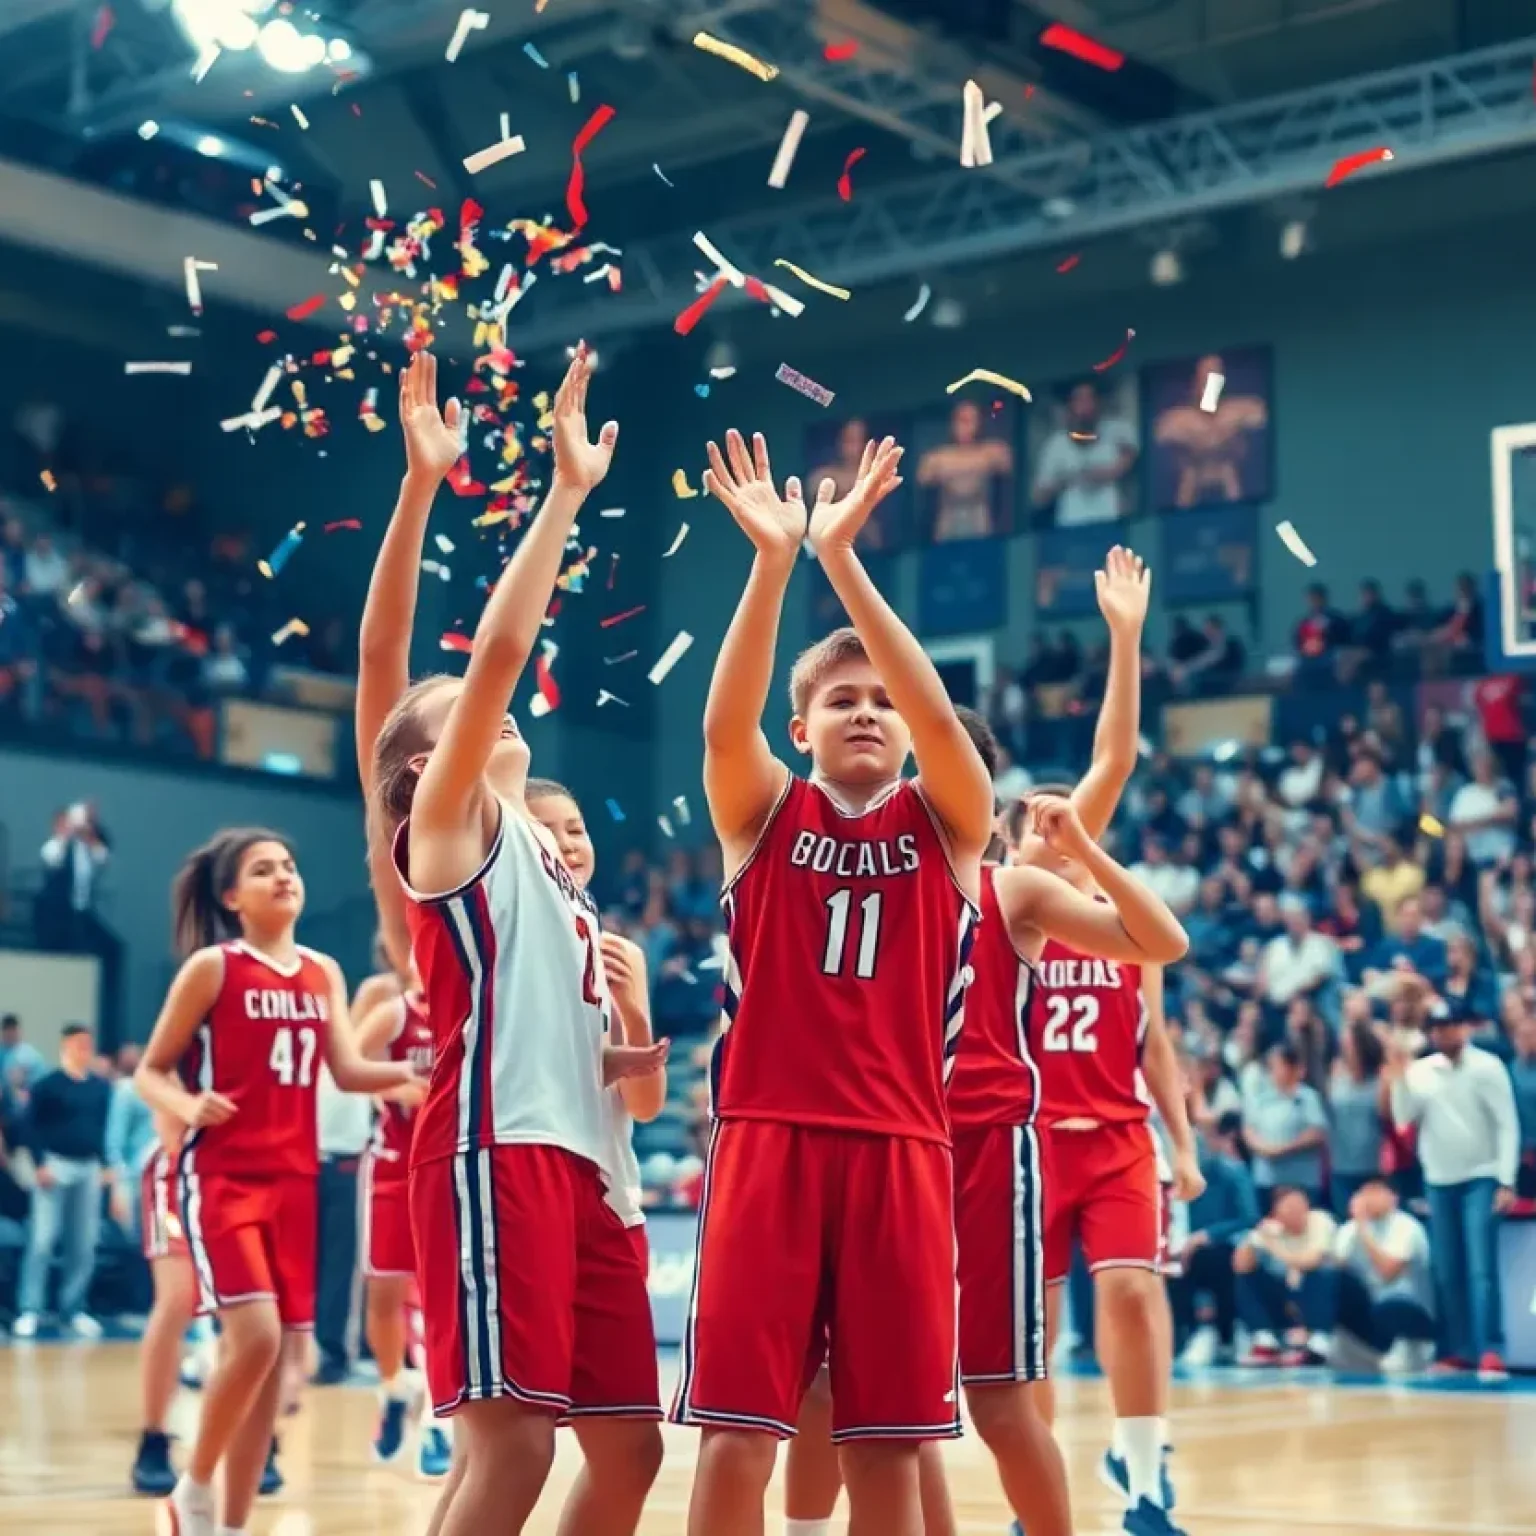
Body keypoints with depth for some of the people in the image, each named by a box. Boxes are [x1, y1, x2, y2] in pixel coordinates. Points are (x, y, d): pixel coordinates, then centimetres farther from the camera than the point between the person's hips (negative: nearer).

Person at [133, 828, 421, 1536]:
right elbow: (150, 1070, 0)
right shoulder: (212, 967, -4)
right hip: (222, 1177, -6)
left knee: (278, 1353, 4)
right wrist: (189, 1106, -21)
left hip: (294, 1179, 6)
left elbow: (348, 1072, 5)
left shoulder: (323, 973, 12)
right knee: (254, 1338, -20)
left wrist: (415, 1071, -14)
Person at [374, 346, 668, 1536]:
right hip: (494, 1151, -9)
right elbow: (500, 652, -10)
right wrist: (567, 492, -9)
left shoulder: (540, 852, 27)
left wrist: (636, 1059, 13)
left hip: (573, 1155, 9)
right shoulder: (448, 823, 4)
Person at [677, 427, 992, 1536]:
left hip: (901, 1145, 1)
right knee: (738, 1425, -2)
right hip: (768, 1136, -1)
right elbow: (726, 724, -13)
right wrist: (775, 560, -26)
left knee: (888, 1437, 5)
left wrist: (842, 557, -20)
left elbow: (940, 716, -12)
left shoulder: (948, 822, 7)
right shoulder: (764, 814, 7)